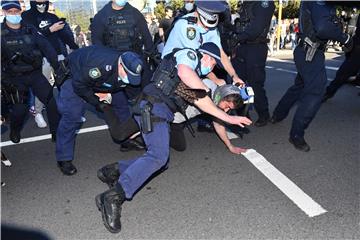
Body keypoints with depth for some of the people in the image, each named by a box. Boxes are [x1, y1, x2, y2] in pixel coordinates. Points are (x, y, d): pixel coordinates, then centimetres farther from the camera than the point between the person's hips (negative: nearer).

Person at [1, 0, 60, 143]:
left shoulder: (30, 30, 5)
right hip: (14, 78, -2)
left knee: (52, 102, -8)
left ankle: (57, 133, 7)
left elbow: (46, 48, -4)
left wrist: (58, 67, -16)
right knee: (19, 109, -6)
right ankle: (14, 131, 27)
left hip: (35, 74, 2)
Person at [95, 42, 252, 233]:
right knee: (158, 155, -26)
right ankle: (114, 197, -32)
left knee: (161, 159, 5)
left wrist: (229, 118, 24)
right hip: (153, 107, -10)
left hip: (161, 113, 10)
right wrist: (205, 88, -2)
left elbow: (201, 102, 25)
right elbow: (184, 73, -19)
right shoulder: (189, 54, 5)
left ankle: (115, 170, 2)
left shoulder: (196, 75, 32)